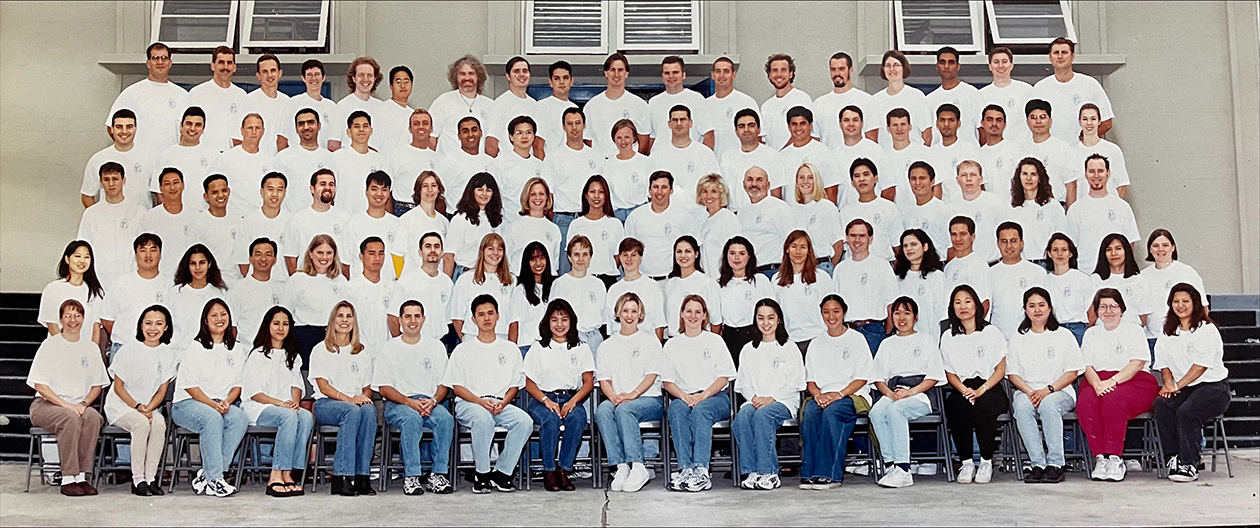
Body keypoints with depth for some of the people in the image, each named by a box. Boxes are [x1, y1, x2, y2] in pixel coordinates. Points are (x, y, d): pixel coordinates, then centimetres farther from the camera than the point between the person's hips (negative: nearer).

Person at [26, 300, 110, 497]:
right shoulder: (49, 345, 1)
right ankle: (67, 479, -31)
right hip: (45, 404, -3)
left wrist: (84, 403, -7)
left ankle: (82, 476, -29)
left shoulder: (91, 348, 11)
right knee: (70, 418, -35)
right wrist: (65, 404, -17)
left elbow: (97, 385, 14)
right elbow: (39, 385, -5)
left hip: (78, 405, 3)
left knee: (93, 416, -31)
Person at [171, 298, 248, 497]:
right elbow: (189, 385, -5)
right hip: (187, 404, -4)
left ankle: (206, 475, -28)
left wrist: (227, 402, -9)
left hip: (222, 404, 4)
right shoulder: (194, 348, 2)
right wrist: (212, 404, -17)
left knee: (240, 418, -30)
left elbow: (238, 384, 13)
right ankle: (214, 479, -35)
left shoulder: (236, 350, 16)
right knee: (212, 418, -37)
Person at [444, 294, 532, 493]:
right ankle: (482, 474, -22)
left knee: (525, 421, -29)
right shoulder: (463, 350, 11)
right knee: (483, 418, -39)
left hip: (501, 404, 3)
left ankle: (501, 472, -17)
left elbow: (515, 385, 14)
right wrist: (480, 401, -14)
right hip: (469, 404, -2)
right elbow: (457, 386, 4)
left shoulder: (510, 349, 17)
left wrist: (503, 402, -8)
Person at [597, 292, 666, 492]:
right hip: (616, 399, 3)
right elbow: (604, 379, 10)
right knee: (602, 410, -32)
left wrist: (632, 394, -17)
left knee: (624, 409, -35)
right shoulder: (607, 346, 21)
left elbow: (652, 375, 0)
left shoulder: (650, 341, 12)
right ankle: (621, 467, -36)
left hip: (649, 399, -3)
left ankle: (638, 467, -38)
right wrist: (613, 396, -12)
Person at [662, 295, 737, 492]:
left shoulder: (715, 341, 14)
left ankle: (701, 470, -44)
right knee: (676, 410, -34)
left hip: (715, 397, -1)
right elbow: (667, 381, 9)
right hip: (683, 397, 1)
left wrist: (703, 395, -12)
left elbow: (724, 377, 5)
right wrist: (684, 396, -11)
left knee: (700, 410, -35)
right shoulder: (672, 345, 17)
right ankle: (685, 469, -42)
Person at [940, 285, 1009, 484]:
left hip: (990, 389, -2)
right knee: (955, 407, -33)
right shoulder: (948, 337, 12)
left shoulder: (991, 332, 6)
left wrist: (982, 389, -15)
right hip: (961, 390, 2)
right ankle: (966, 462, -19)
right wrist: (964, 390, -11)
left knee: (982, 406, -36)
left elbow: (1001, 369, 2)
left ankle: (986, 462, -19)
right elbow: (950, 373, 10)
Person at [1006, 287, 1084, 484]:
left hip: (1060, 392, -2)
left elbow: (1072, 372, 3)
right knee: (1022, 406, -34)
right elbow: (1012, 373, 10)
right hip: (1027, 391, 2)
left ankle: (1055, 464, -34)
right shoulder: (1017, 338, 17)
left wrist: (1048, 390, -12)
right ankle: (1038, 464, -34)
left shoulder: (1063, 335, 11)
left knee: (1048, 404, -37)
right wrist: (1030, 391, -9)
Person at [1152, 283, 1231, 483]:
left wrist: (1177, 385, -18)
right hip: (1182, 388, 5)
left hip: (1212, 386, -5)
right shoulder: (1168, 332, 17)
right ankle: (1174, 457, -20)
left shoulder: (1207, 329, -3)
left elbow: (1202, 364, -13)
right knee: (1161, 405, -26)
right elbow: (1164, 363, 13)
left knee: (1186, 412, -33)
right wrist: (1168, 383, -7)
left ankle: (1189, 465, -26)